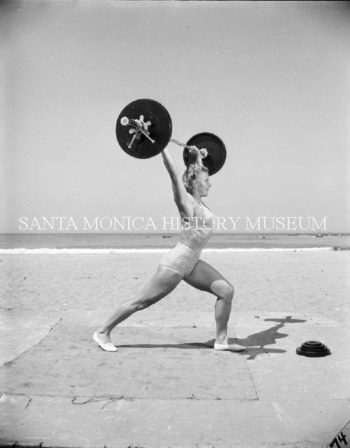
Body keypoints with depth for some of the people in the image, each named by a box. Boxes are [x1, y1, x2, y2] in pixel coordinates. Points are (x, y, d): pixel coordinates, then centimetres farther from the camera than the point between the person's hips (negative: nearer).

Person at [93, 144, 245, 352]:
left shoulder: (198, 201, 10)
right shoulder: (186, 200, -12)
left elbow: (198, 172, 30)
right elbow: (174, 172, -22)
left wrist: (198, 158, 40)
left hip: (192, 264, 9)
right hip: (176, 263, -9)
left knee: (226, 290, -1)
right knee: (142, 302, 0)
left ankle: (221, 340, 8)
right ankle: (102, 332, 15)